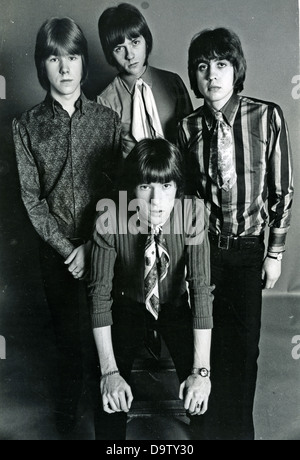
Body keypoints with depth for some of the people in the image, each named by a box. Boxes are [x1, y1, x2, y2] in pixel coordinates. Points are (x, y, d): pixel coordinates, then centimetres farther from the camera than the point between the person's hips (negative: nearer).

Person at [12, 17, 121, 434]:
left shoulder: (107, 119, -2)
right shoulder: (27, 126, -2)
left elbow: (116, 189, -3)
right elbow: (32, 199, -4)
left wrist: (89, 246, -10)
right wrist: (67, 249, -10)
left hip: (104, 242, 0)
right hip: (56, 248, 0)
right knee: (67, 330, 14)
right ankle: (68, 405, 39)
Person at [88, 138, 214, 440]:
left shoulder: (192, 213, -26)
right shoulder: (110, 218, -27)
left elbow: (201, 288, -27)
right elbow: (100, 292, -23)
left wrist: (201, 370, -32)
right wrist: (109, 371, -28)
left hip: (176, 305, 1)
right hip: (129, 303, 0)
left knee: (200, 398, -10)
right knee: (112, 401, -12)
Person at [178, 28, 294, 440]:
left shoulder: (267, 117, -8)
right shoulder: (187, 127, -2)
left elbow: (281, 190, -2)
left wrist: (276, 252, -1)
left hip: (247, 249, -1)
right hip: (201, 246, 1)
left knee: (245, 344, 9)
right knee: (208, 340, 10)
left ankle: (240, 427, 34)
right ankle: (209, 425, 33)